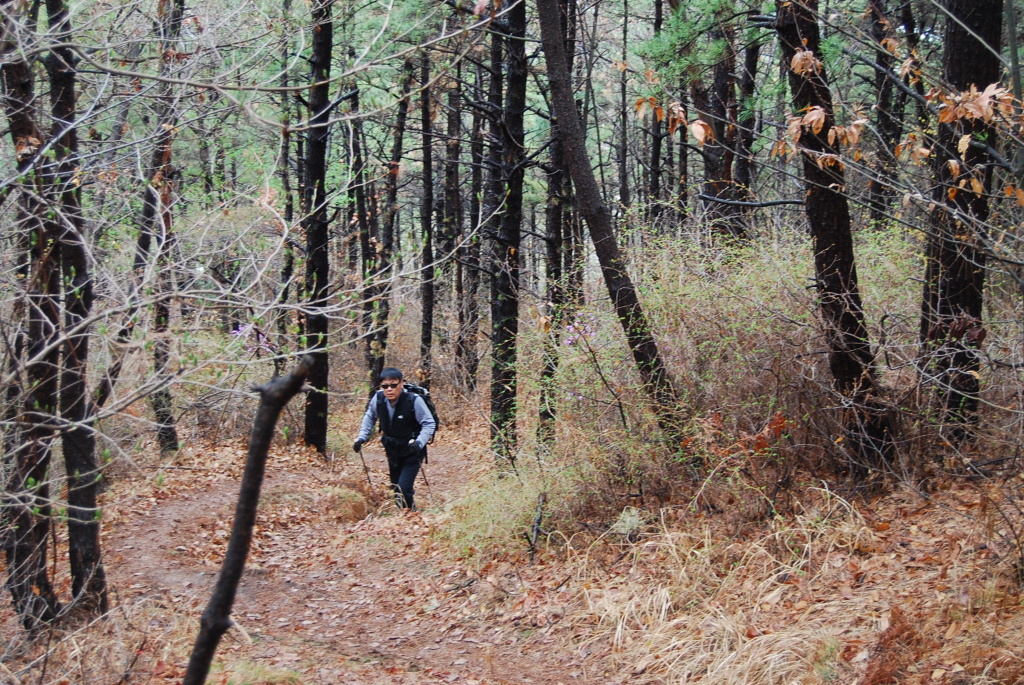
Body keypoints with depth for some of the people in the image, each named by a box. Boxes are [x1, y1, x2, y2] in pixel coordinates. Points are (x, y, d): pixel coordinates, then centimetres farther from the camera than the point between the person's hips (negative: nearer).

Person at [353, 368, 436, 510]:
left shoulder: (414, 400, -27)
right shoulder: (378, 398, -14)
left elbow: (429, 424, -18)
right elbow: (369, 417, 7)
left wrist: (420, 442, -33)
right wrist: (362, 437, -4)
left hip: (412, 452, -5)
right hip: (392, 451, 5)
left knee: (403, 489, -17)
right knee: (396, 488, 16)